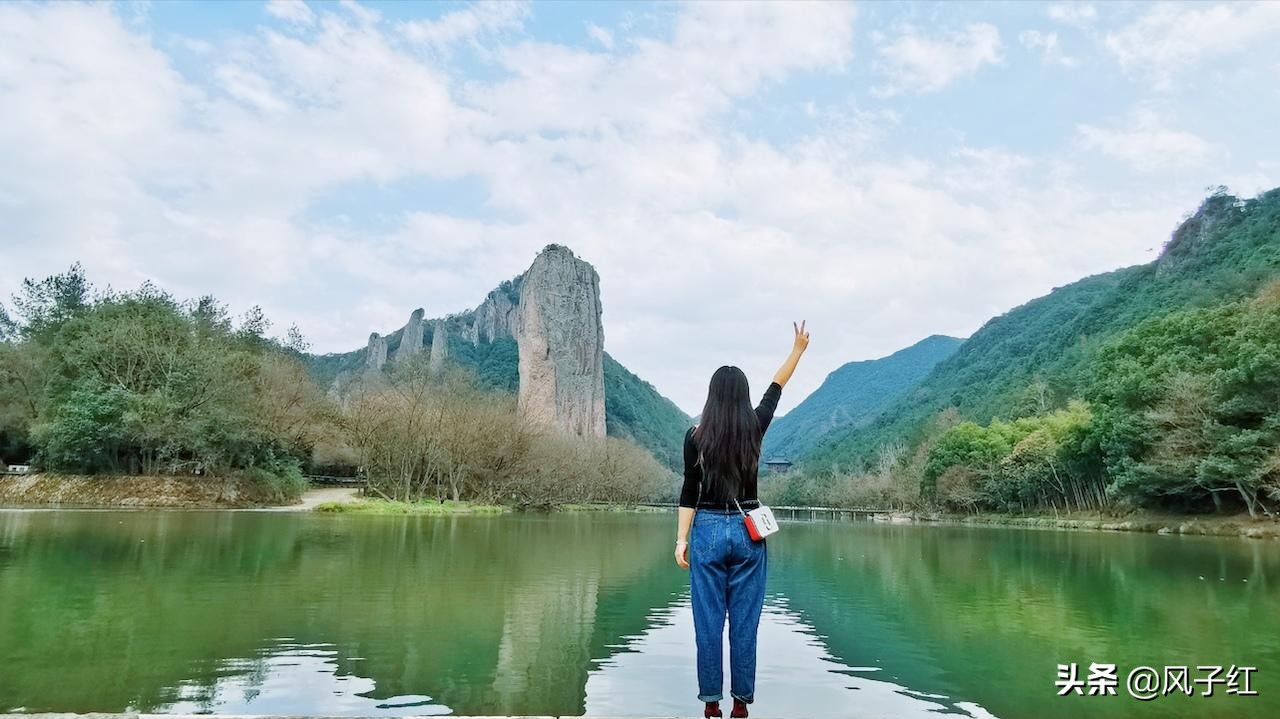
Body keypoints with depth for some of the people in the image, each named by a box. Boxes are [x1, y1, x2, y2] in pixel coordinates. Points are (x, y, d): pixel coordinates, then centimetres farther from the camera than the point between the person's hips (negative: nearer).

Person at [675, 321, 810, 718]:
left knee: (709, 622, 5)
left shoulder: (696, 435, -6)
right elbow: (776, 387, 14)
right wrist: (799, 347, 27)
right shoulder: (755, 428, -1)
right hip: (748, 532, 2)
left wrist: (682, 539, 1)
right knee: (744, 621, 8)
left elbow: (690, 491, -5)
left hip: (708, 531, -2)